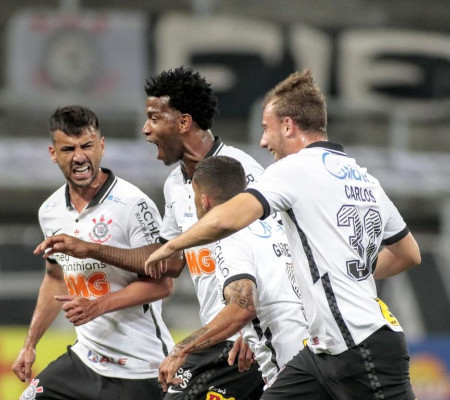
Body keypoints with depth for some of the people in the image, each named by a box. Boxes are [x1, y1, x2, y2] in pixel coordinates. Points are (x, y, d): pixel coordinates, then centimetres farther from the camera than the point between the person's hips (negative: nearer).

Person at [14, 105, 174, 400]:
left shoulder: (132, 204, -16)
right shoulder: (50, 211, 5)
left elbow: (161, 284, -15)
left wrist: (97, 306, -23)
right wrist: (30, 345, 22)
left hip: (140, 369, -7)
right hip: (86, 359, 7)